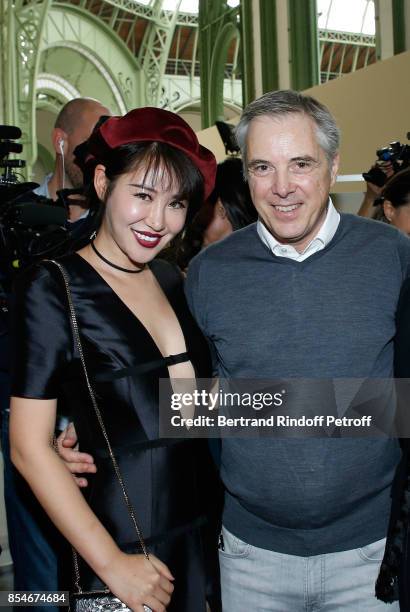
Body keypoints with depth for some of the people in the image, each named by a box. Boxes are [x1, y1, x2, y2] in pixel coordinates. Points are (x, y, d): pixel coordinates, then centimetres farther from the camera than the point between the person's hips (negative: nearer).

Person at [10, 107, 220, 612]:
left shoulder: (173, 280, 4)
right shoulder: (52, 288, -13)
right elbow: (29, 447, -15)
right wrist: (112, 564, -15)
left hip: (200, 529, 6)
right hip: (122, 543, -5)